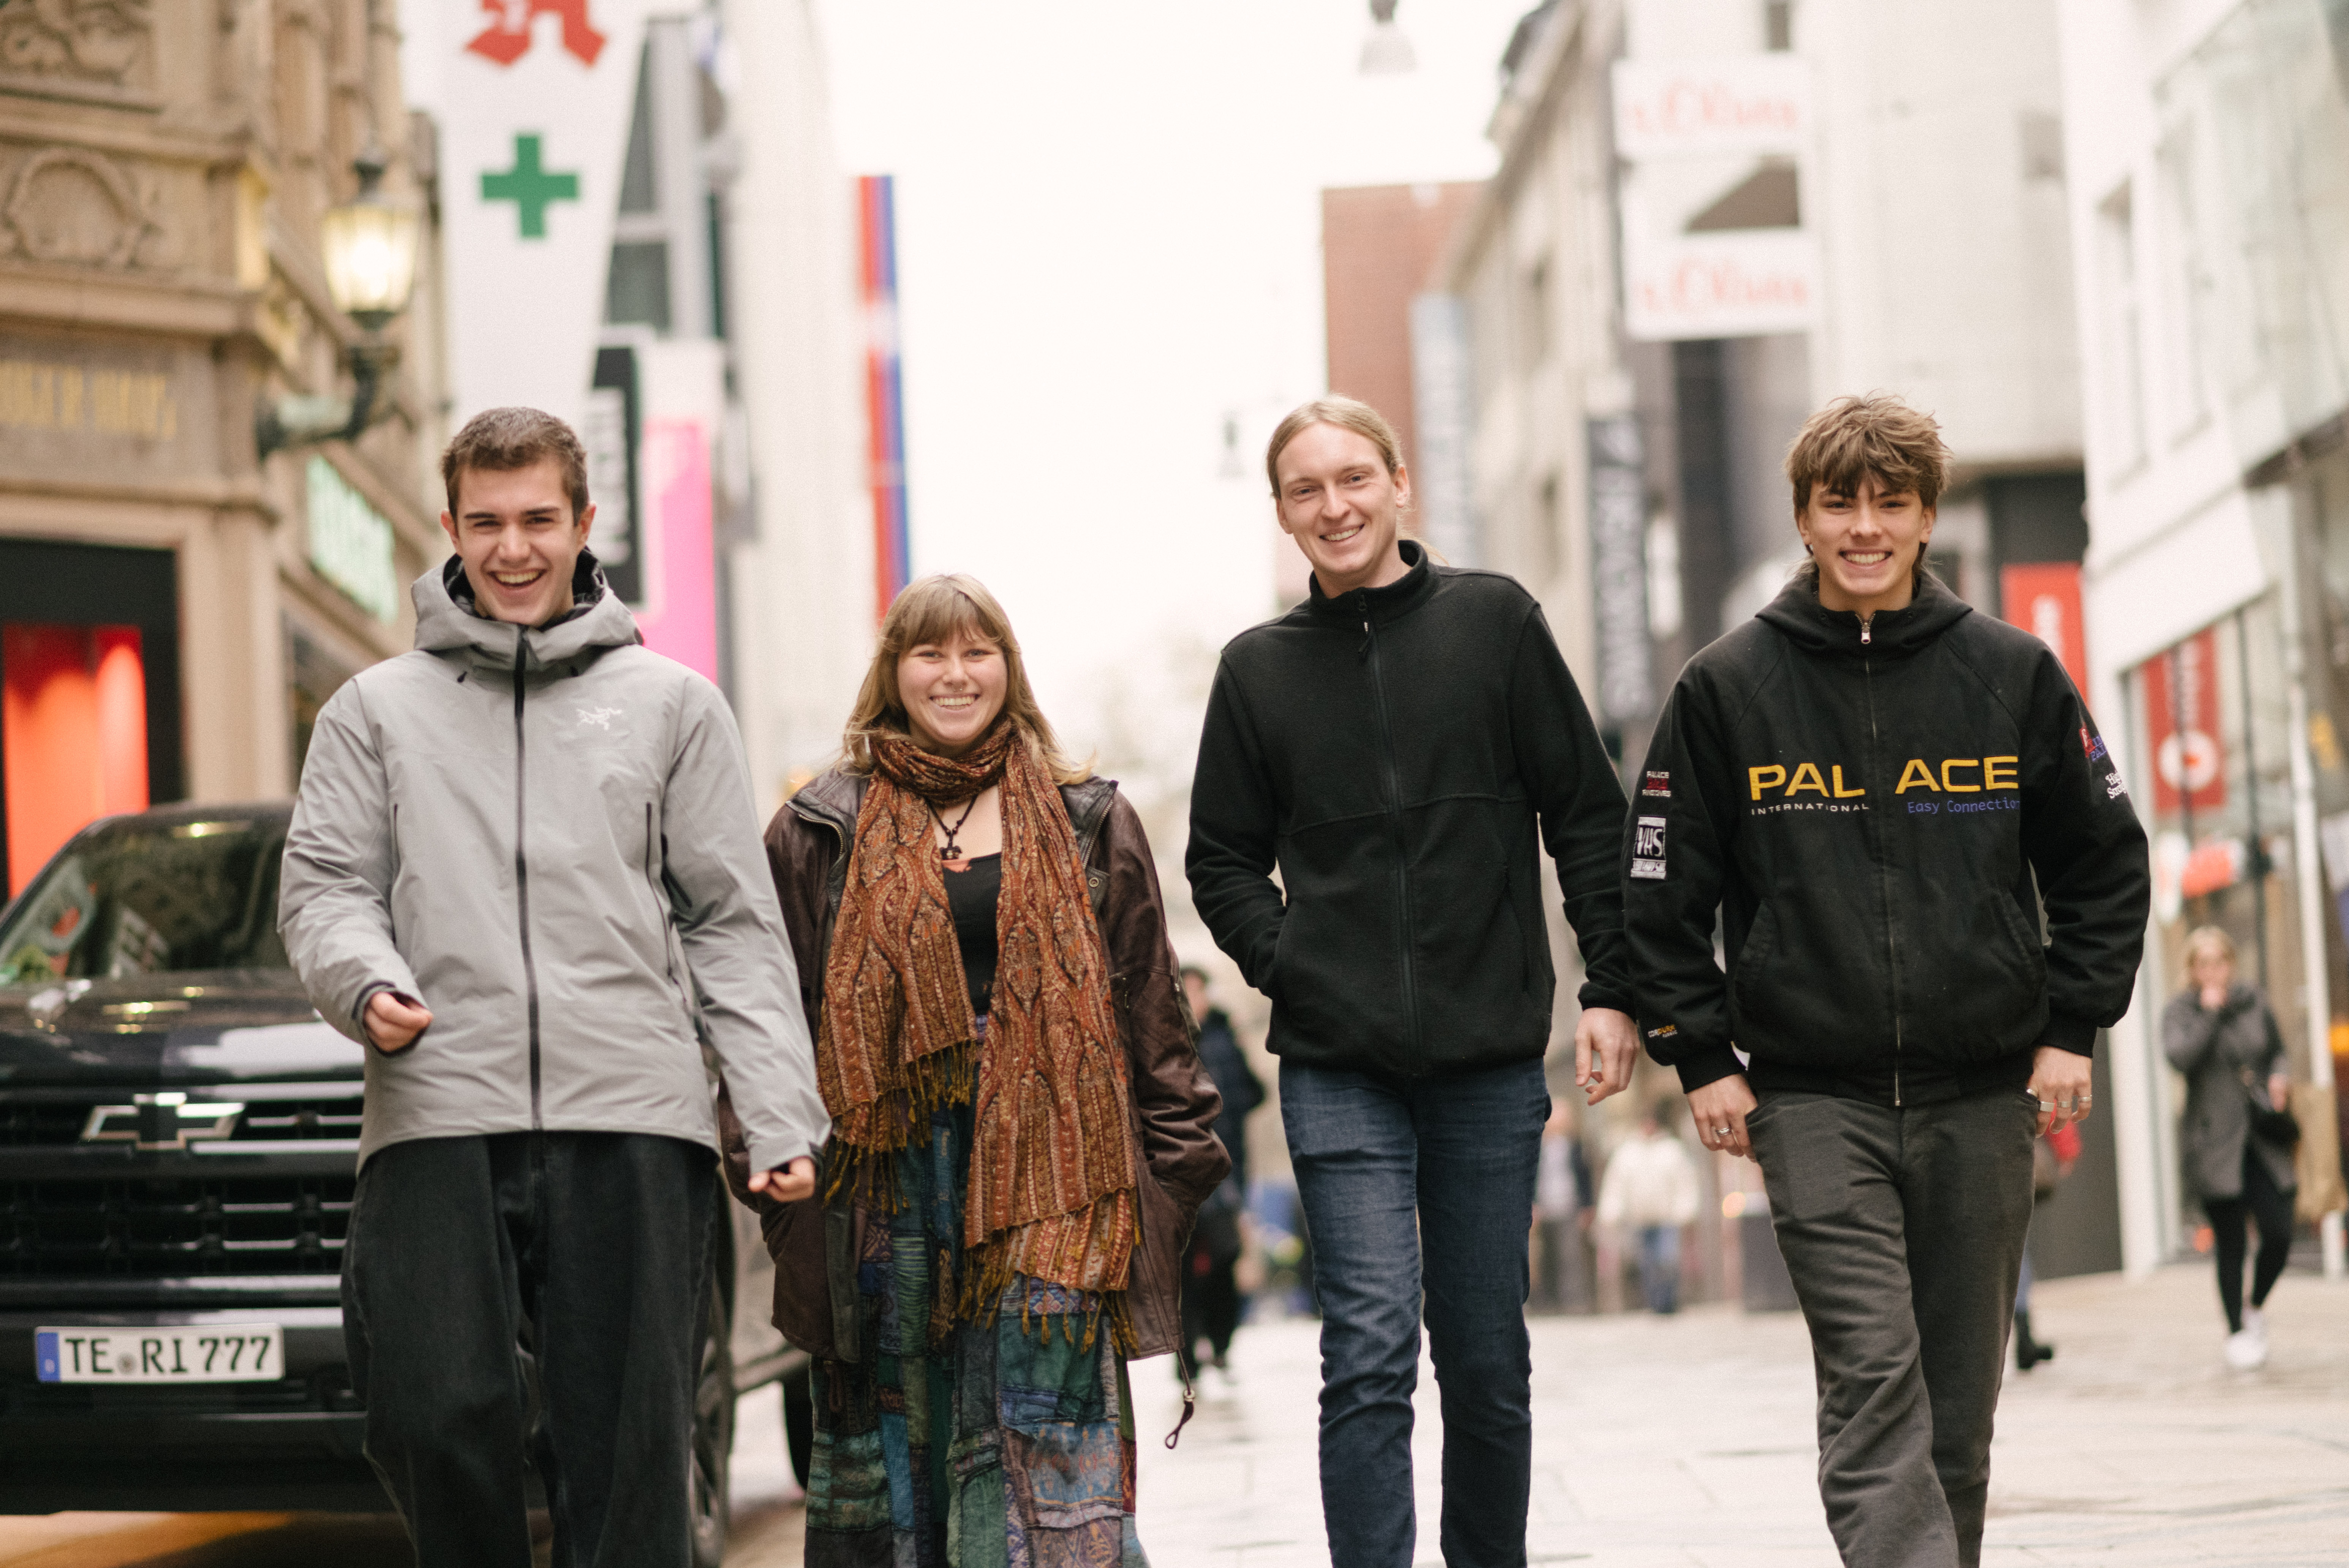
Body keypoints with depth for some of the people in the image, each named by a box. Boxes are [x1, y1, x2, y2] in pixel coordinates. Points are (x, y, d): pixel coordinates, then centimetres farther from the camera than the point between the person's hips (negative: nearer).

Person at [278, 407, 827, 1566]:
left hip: (632, 1120, 0)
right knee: (434, 1416, -14)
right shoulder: (378, 710, 16)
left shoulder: (673, 706, 15)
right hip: (436, 1118, 0)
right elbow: (324, 882, 11)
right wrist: (364, 981, -13)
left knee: (630, 1449, -4)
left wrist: (779, 1113, 2)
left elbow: (736, 925, 12)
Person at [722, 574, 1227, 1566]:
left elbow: (1148, 1007, 12)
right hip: (886, 1176, 1)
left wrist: (1176, 1161, 6)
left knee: (1052, 1444, -6)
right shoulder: (824, 832, 10)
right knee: (892, 1438, 3)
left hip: (1046, 1176, 0)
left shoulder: (1087, 825, 12)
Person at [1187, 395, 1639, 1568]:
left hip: (1492, 1058, 0)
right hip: (1338, 1068, 0)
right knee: (1371, 1350, -11)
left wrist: (1610, 990, -1)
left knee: (1487, 1360, 8)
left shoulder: (1494, 621, 5)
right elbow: (1222, 862, 15)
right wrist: (1287, 964, -1)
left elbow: (1588, 817, 5)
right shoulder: (1259, 669, 8)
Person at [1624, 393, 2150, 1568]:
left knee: (1957, 1404, 6)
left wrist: (2072, 1030, 4)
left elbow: (2104, 864, 13)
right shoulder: (1726, 688, 3)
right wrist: (1702, 1059, -1)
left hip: (1984, 1097, 2)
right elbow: (1661, 891, 6)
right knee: (1873, 1376, -15)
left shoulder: (2013, 674, 6)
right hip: (1813, 1098, -2)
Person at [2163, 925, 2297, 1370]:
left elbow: (2277, 1051, 24)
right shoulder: (2180, 1011, -1)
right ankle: (2237, 1333, 13)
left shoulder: (2253, 1003, 10)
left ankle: (2256, 1307, 23)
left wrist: (2280, 1076, 3)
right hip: (2217, 1145, -3)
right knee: (2230, 1245, 0)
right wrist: (2210, 1012, -15)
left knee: (2279, 1234, -5)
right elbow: (2179, 1056, -20)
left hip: (2264, 1141, 3)